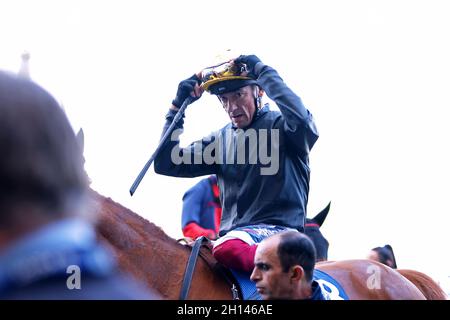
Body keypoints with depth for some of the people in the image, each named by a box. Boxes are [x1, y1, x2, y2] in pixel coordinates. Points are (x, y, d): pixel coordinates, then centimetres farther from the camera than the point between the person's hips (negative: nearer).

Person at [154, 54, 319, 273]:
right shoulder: (220, 139, 19)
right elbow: (166, 165, 13)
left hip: (278, 229, -8)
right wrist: (178, 106, 8)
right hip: (233, 233, 8)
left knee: (226, 249, -38)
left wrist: (263, 71, -15)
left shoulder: (281, 125, 2)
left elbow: (300, 119, -25)